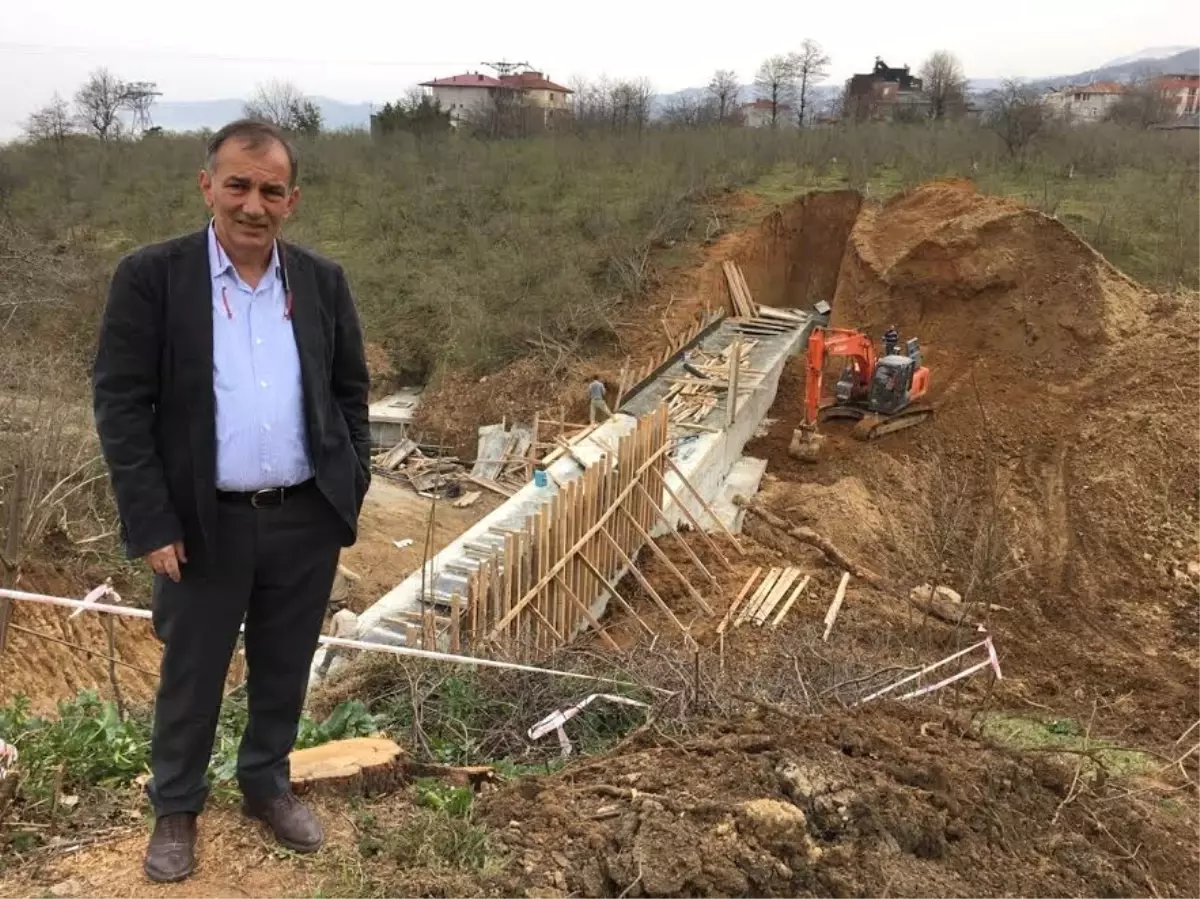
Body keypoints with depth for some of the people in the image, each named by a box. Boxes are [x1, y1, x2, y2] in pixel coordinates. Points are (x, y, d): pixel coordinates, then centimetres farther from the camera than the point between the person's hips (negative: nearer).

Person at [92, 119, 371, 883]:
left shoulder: (323, 282, 2)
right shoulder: (151, 277, -8)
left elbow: (352, 391, 10)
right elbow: (120, 404, -9)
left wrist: (352, 488, 3)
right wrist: (152, 524, -12)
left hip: (307, 518, 3)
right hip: (206, 523, -2)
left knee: (285, 669, 17)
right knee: (191, 676, 14)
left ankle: (268, 784, 40)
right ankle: (176, 808, 36)